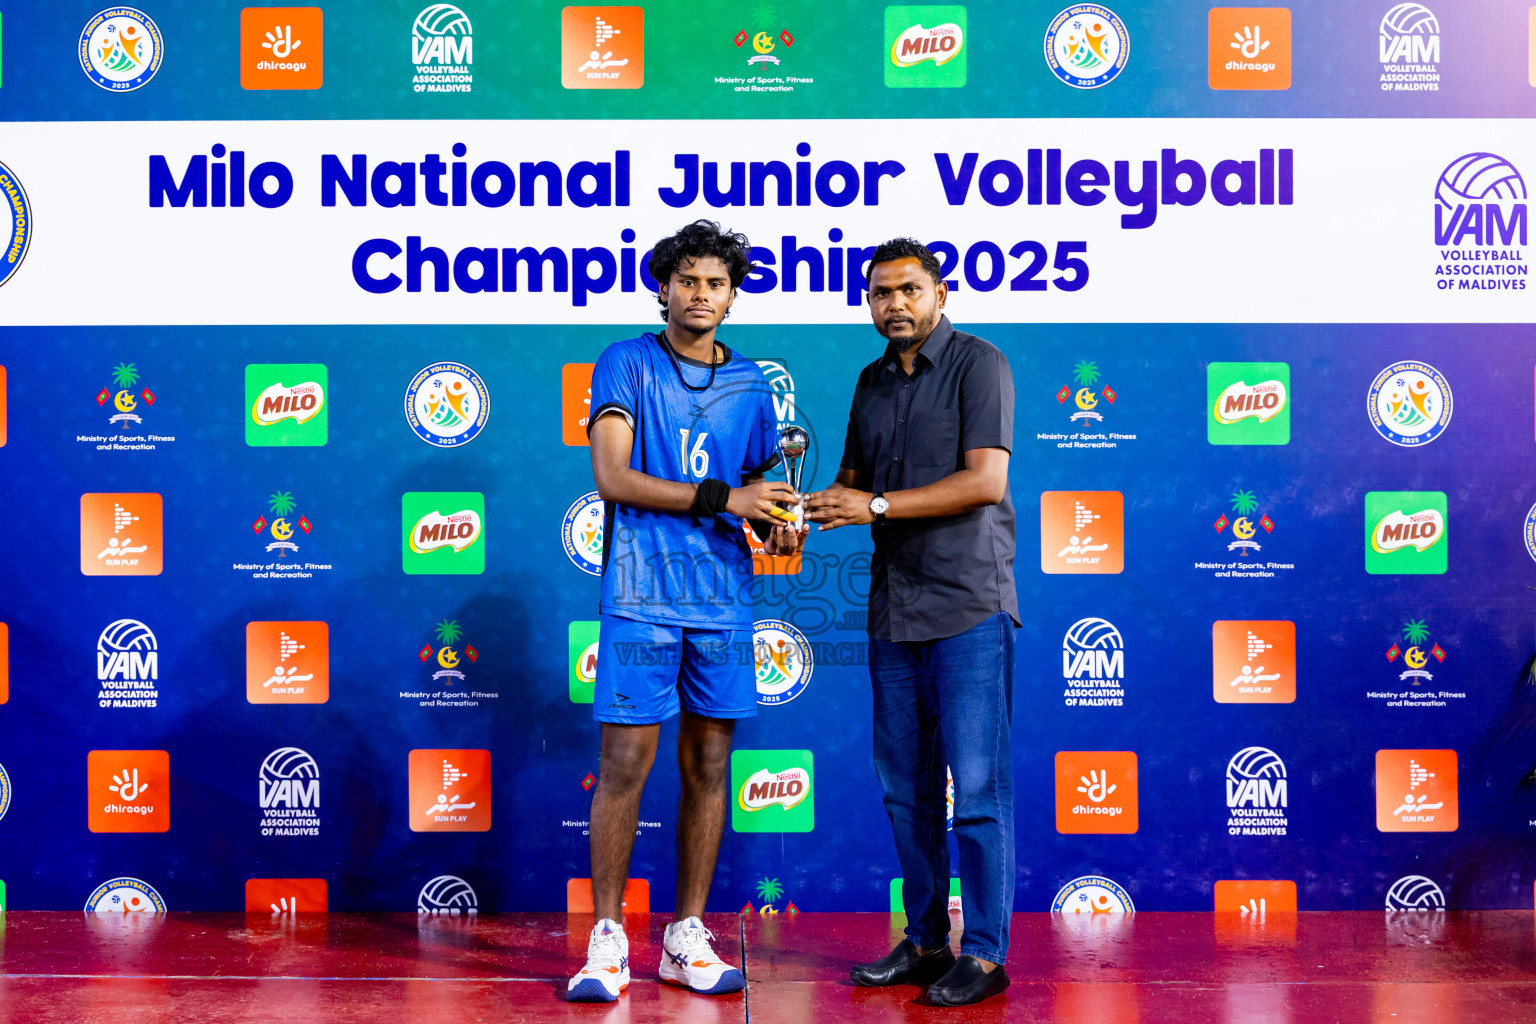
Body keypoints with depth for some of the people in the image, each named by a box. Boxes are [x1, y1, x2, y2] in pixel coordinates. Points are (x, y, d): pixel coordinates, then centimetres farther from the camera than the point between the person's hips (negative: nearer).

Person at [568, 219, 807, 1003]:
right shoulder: (627, 365, 2)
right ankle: (607, 939, 8)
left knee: (709, 764, 6)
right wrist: (720, 498, -16)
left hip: (722, 594, 4)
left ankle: (688, 938, 16)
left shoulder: (750, 386, 14)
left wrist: (779, 527, -3)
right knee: (626, 762, -4)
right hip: (641, 593, -4)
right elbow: (613, 477, -10)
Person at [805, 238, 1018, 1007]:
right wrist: (809, 511, 0)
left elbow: (986, 481, -16)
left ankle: (983, 954, 6)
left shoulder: (978, 365, -5)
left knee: (977, 786, -3)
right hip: (893, 611, 7)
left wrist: (877, 505, -16)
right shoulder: (872, 381, 15)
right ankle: (924, 942, 21)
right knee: (906, 786, 11)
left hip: (968, 610, -7)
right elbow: (853, 479, 22)